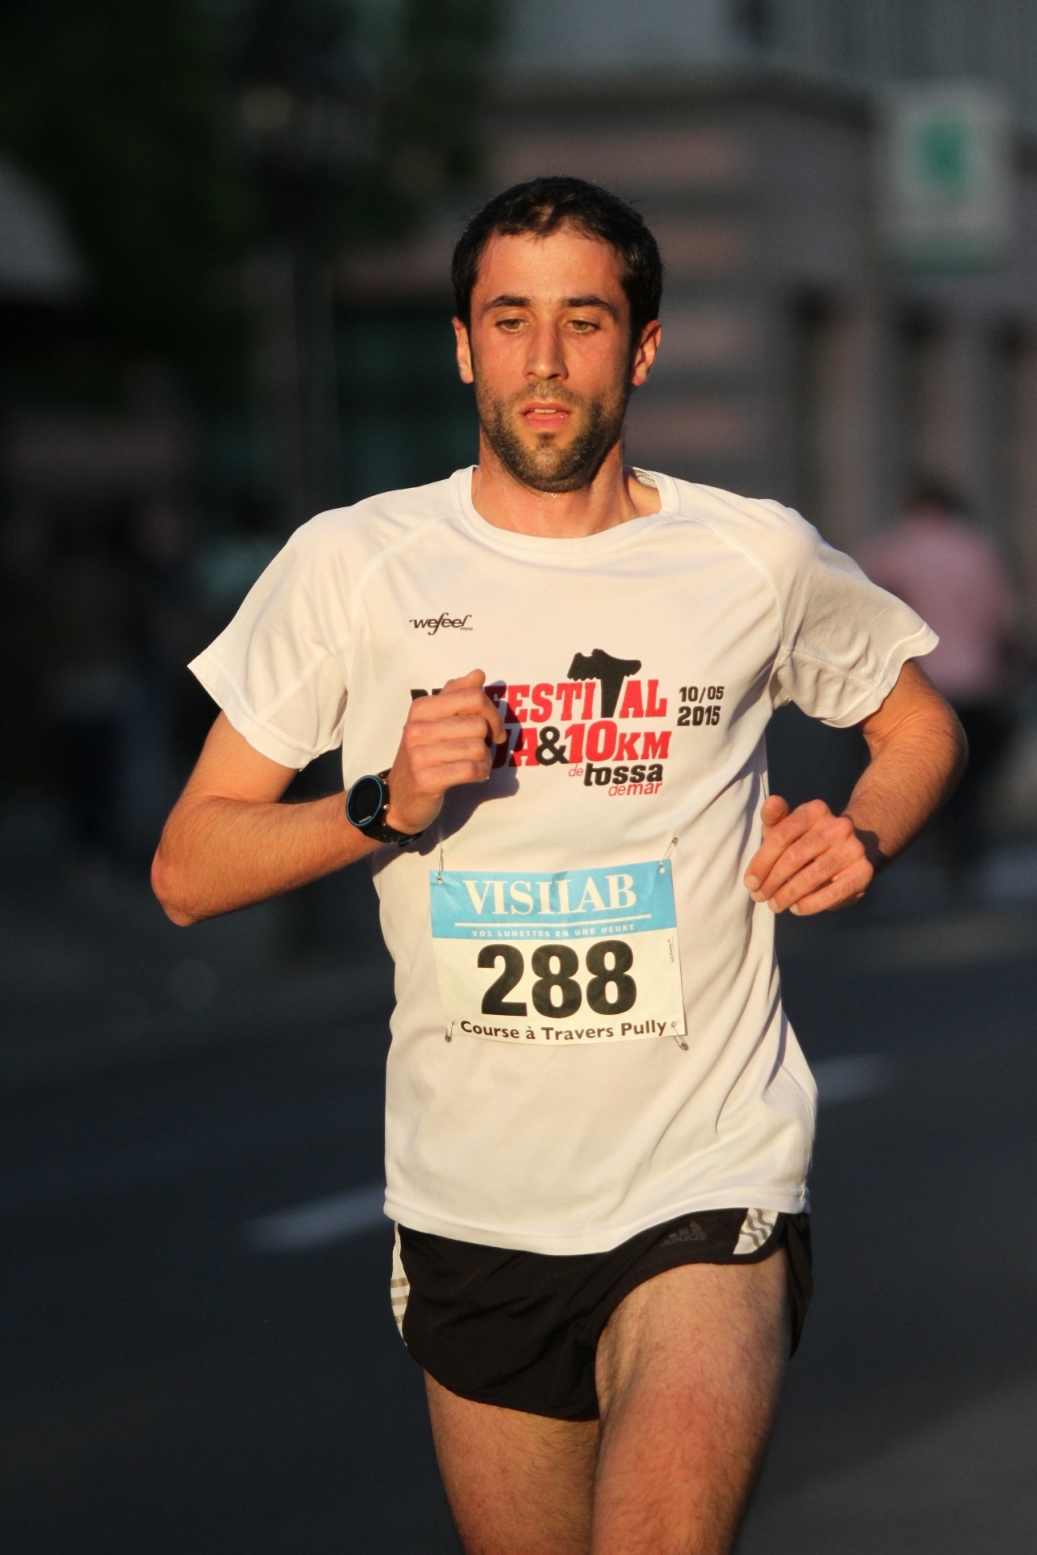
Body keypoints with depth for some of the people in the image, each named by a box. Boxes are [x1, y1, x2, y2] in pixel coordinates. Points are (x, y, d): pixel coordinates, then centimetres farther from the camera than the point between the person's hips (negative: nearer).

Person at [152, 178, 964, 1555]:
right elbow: (187, 871, 2)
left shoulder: (759, 559, 2)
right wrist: (384, 807, -14)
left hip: (707, 1185, -2)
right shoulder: (351, 565, 1)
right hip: (468, 1214, 2)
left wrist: (863, 839, 0)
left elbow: (921, 728, 21)